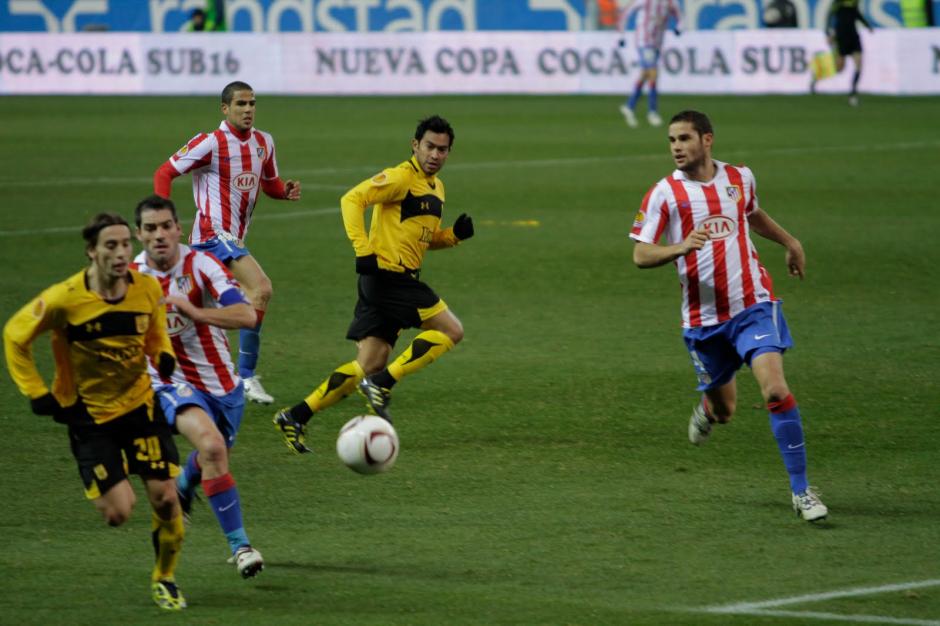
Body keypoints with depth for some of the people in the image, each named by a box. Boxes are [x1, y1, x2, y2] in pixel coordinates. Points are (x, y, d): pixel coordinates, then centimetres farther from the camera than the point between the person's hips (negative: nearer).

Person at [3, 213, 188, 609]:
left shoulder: (148, 288, -8)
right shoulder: (65, 298, -21)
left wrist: (165, 357, -6)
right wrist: (38, 394, -9)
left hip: (140, 403, 3)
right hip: (89, 413, -3)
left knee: (165, 497, -3)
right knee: (119, 511, -11)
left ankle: (165, 578, 22)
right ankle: (97, 493, 27)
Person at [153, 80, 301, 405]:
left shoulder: (264, 142, 10)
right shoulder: (210, 143, -11)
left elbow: (270, 183, 23)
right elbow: (164, 173, -6)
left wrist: (286, 190, -1)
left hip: (233, 239, 8)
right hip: (214, 234, -8)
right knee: (261, 288, -23)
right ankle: (247, 376, -20)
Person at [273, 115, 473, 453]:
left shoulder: (436, 187, 19)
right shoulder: (401, 178, -10)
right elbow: (353, 199, -20)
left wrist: (455, 234, 8)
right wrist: (363, 250, -28)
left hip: (399, 280, 9)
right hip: (388, 276, -9)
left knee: (368, 366, 6)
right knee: (451, 330, -11)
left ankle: (295, 416, 7)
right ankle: (382, 385, -11)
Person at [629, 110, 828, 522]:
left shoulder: (739, 178, 5)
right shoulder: (664, 194, -4)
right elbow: (640, 255, -8)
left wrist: (790, 242, 34)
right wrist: (681, 247, -26)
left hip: (752, 306, 0)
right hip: (703, 318, 0)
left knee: (775, 388, -19)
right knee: (723, 409, 10)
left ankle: (800, 491, -13)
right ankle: (707, 411, 51)